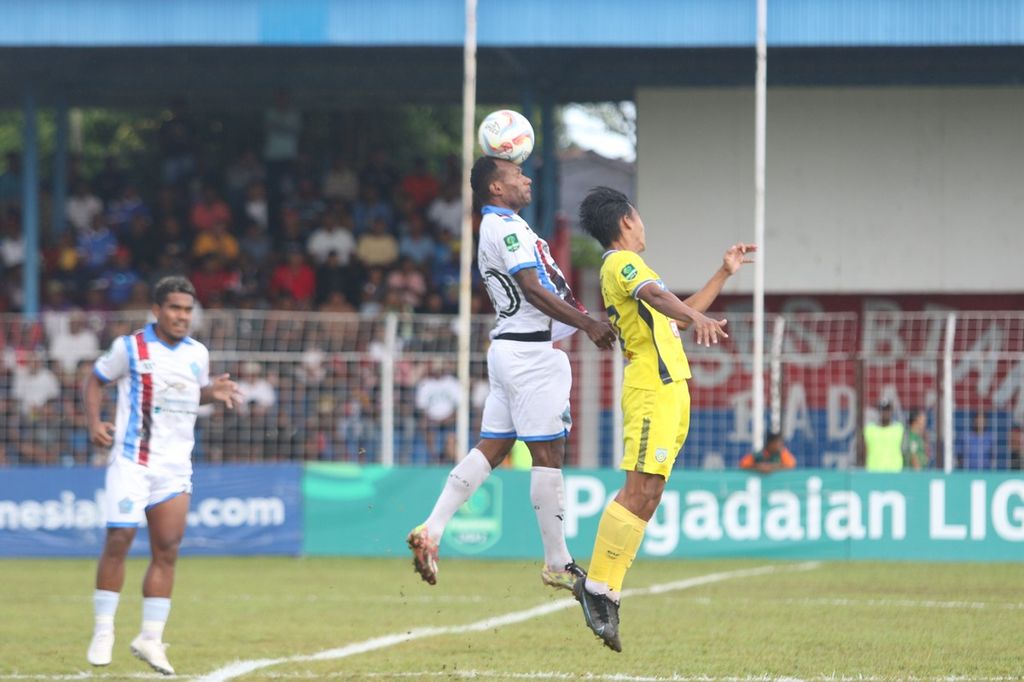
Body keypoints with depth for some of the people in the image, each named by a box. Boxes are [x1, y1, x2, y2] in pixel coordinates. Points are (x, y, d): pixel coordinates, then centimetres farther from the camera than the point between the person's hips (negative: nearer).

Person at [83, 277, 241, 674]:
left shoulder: (197, 354, 10)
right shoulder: (130, 347, -2)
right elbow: (95, 380, 8)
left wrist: (214, 392, 1)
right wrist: (94, 423, -7)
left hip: (175, 465, 4)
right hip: (131, 459, -4)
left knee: (167, 551, -1)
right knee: (118, 540, -9)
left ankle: (150, 638, 5)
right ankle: (103, 631, 2)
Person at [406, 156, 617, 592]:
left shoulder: (495, 227, 18)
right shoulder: (506, 227, -12)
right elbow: (533, 289, -20)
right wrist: (588, 324, -21)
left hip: (510, 348, 10)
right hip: (529, 351, -10)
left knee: (490, 449, 7)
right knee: (547, 454, -5)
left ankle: (431, 531, -1)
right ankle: (557, 564, -1)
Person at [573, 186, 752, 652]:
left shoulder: (624, 267, 26)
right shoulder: (622, 262, -6)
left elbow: (676, 314, 37)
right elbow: (655, 295, -28)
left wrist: (724, 273, 37)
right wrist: (697, 318, -46)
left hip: (668, 389, 10)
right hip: (653, 386, -10)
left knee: (647, 495, 5)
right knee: (640, 492, -16)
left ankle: (601, 588, 3)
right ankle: (598, 588, -18)